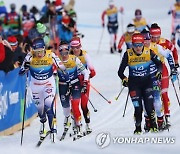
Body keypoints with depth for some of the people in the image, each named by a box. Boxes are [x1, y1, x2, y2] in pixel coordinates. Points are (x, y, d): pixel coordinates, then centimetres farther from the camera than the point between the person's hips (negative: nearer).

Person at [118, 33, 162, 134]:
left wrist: (159, 72, -16)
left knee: (149, 106, -10)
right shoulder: (128, 55, -10)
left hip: (147, 82, 0)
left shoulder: (149, 52, -9)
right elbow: (120, 72, -5)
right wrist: (124, 79, -21)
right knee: (138, 108, -7)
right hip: (134, 84, 0)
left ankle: (153, 125, 11)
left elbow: (159, 64, 2)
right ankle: (138, 128, 10)